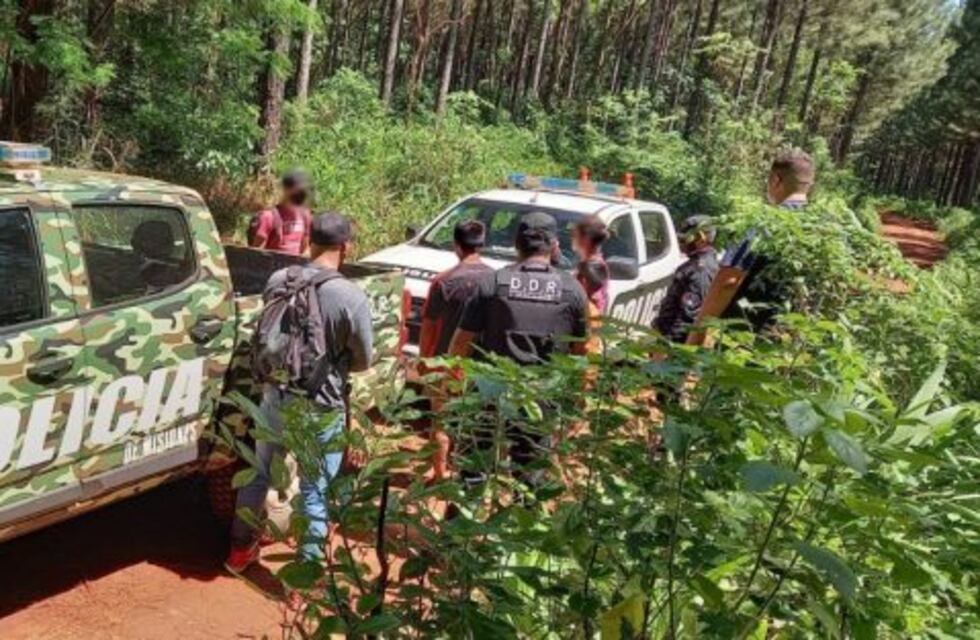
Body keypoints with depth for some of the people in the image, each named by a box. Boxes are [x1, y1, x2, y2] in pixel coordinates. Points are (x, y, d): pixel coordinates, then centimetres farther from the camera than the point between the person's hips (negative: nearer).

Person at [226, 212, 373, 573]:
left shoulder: (277, 282, -6)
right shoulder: (351, 298, -20)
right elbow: (363, 360, -7)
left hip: (275, 398, 5)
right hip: (321, 409, -5)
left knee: (258, 474, 24)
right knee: (315, 493, 10)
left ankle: (240, 549, 42)